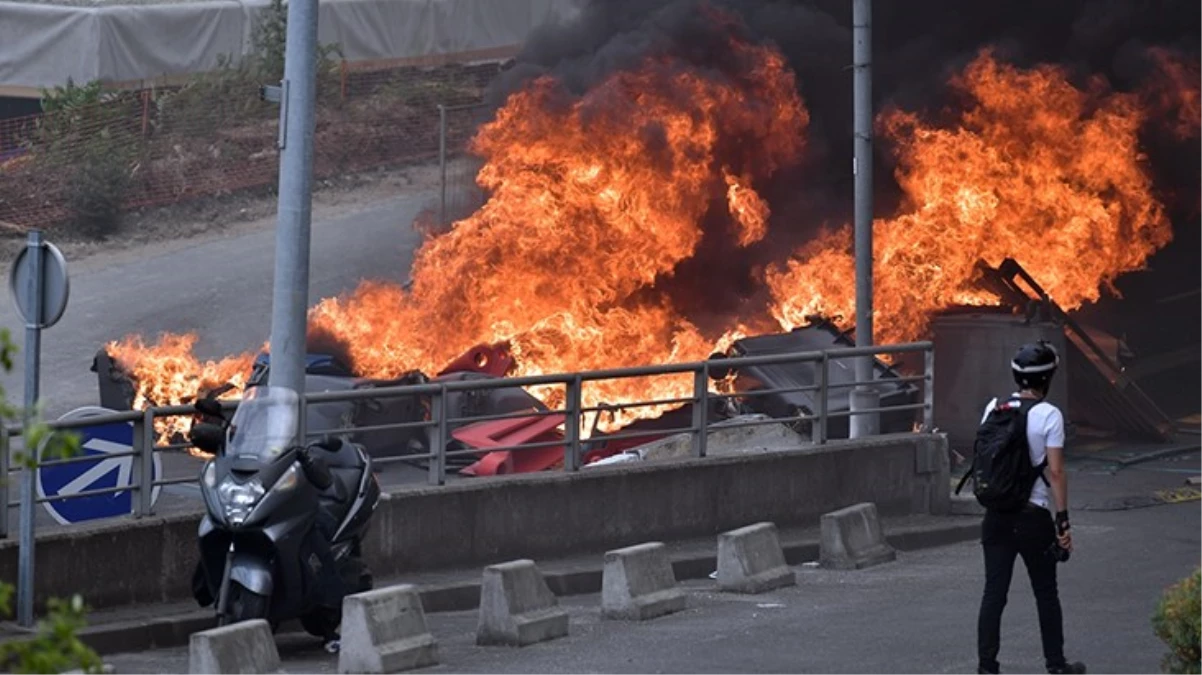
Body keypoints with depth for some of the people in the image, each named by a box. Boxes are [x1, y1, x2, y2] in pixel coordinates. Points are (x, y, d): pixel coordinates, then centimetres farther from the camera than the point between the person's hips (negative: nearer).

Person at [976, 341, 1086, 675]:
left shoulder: (994, 408, 2)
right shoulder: (1049, 415, -11)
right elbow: (1055, 472, -13)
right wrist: (1063, 521, -9)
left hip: (997, 514, 4)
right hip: (1033, 515, -4)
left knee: (994, 593, 5)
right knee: (1046, 594, 10)